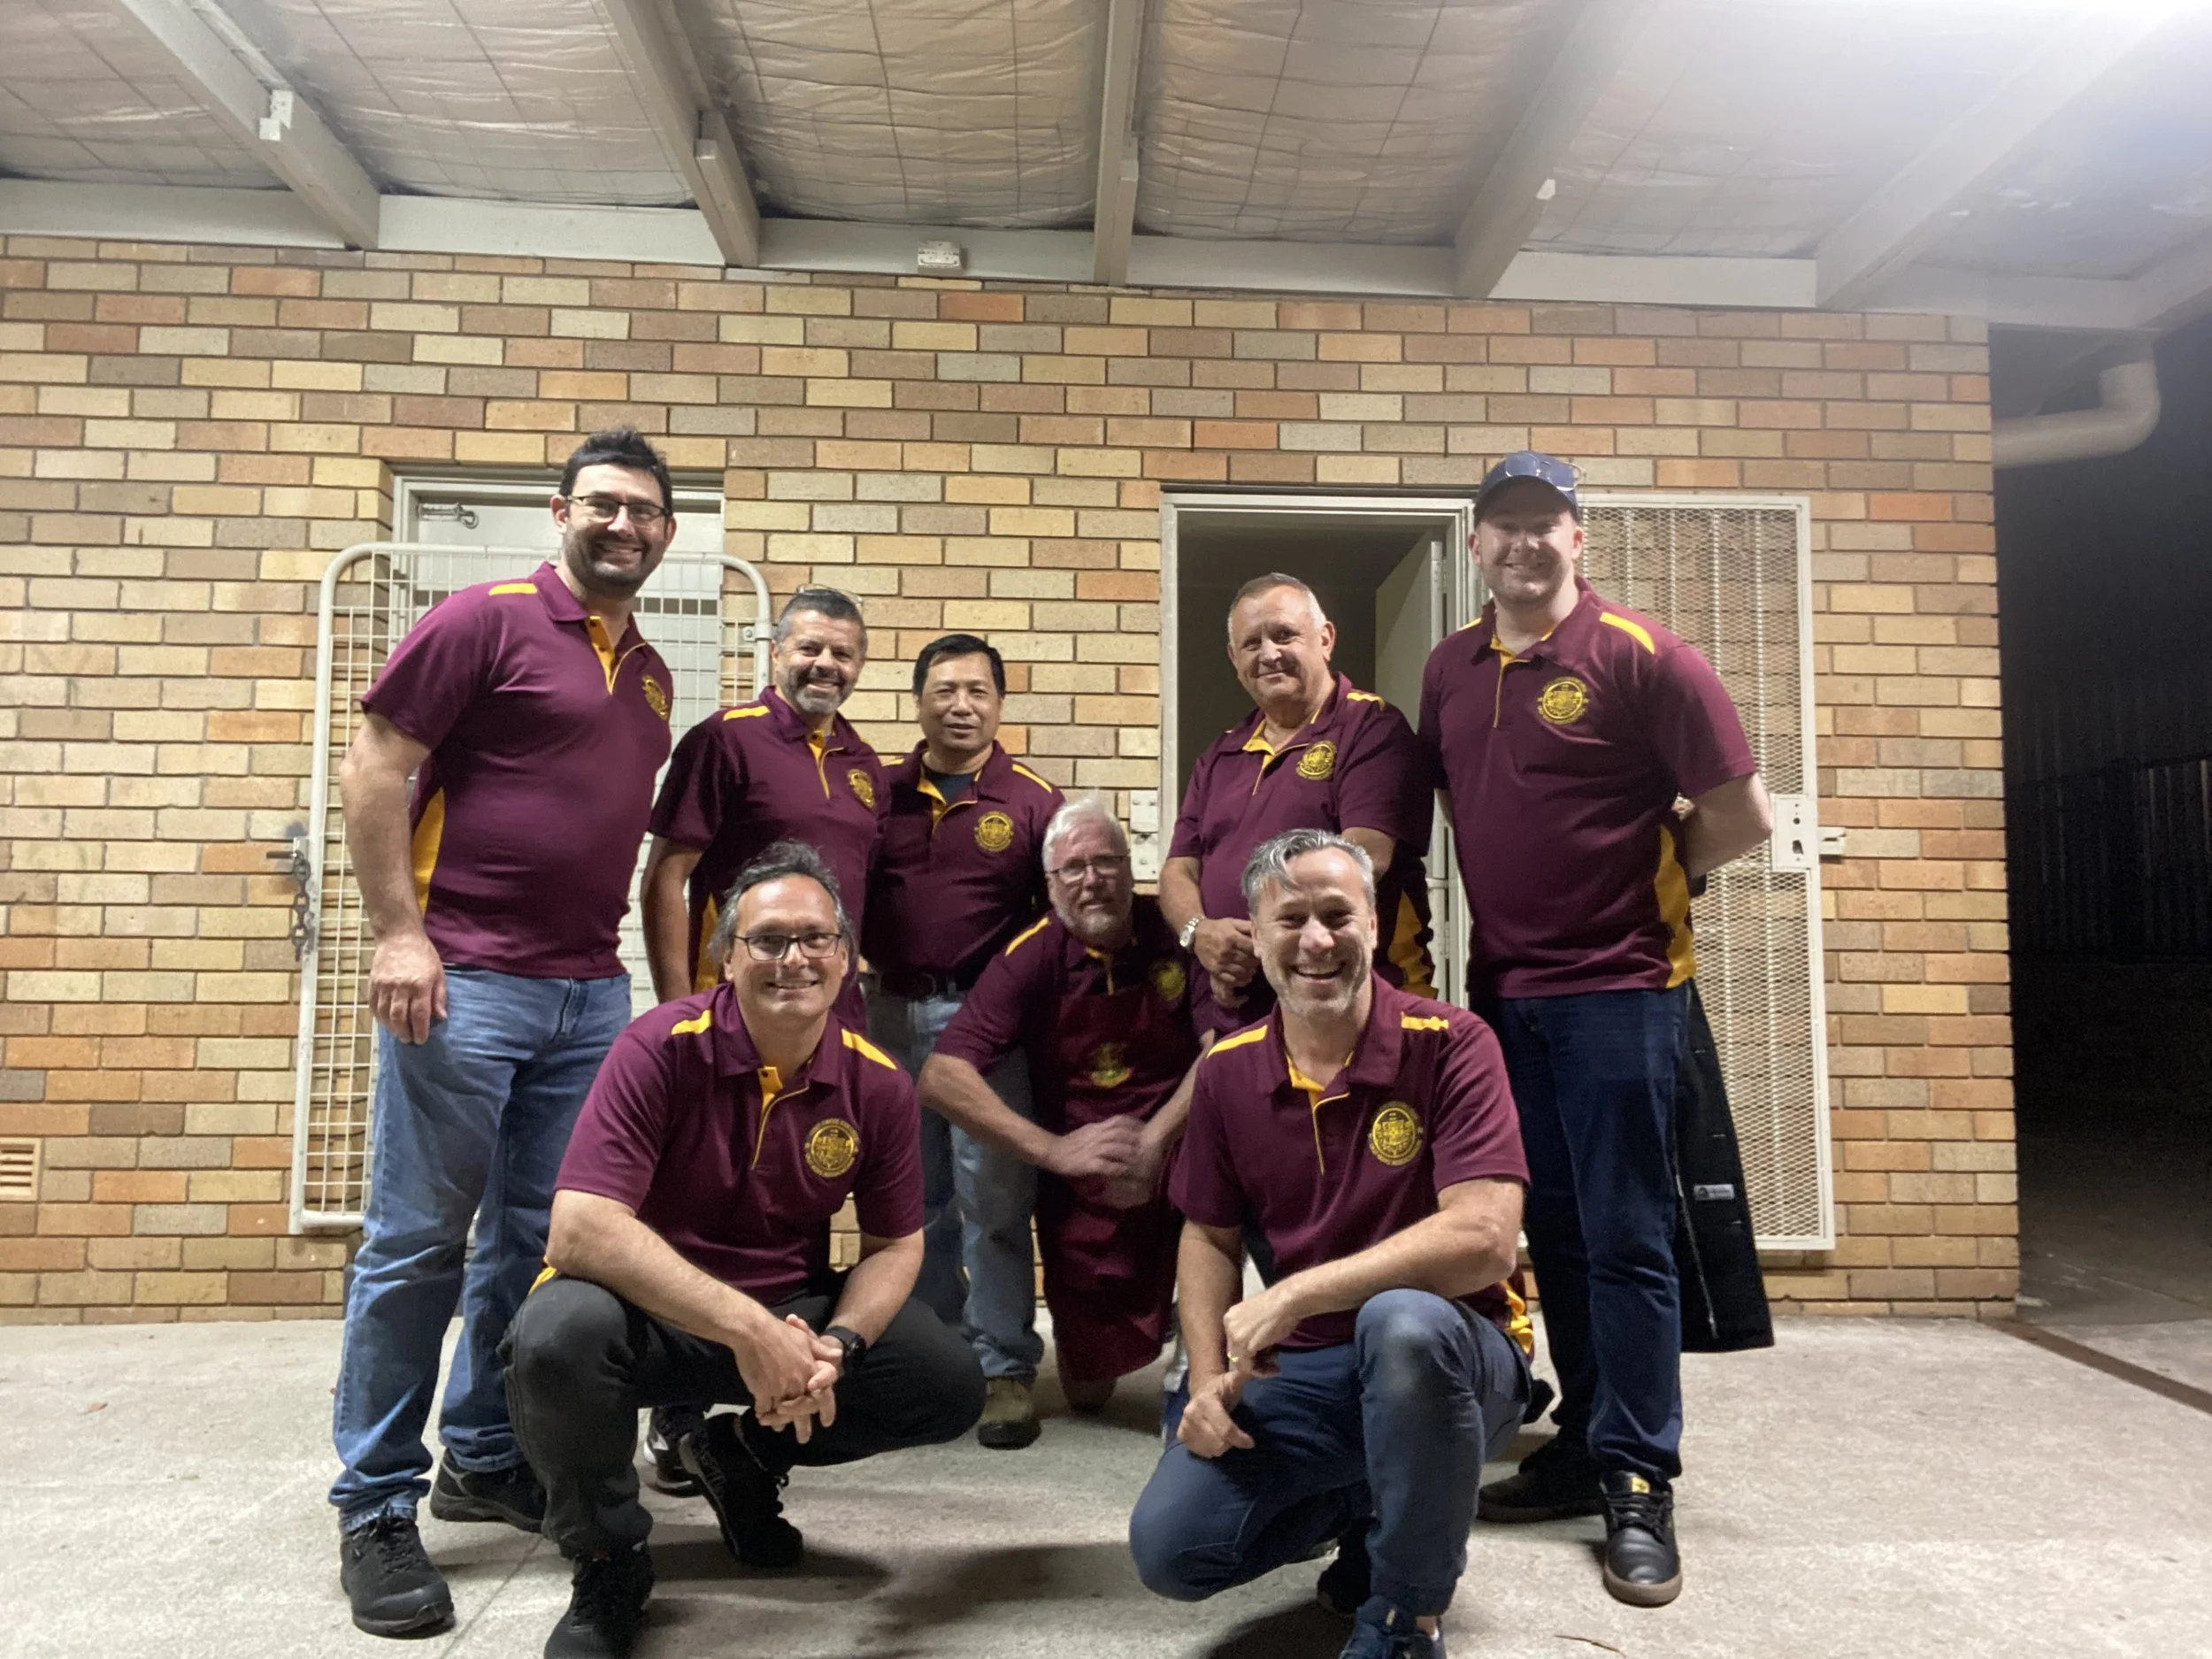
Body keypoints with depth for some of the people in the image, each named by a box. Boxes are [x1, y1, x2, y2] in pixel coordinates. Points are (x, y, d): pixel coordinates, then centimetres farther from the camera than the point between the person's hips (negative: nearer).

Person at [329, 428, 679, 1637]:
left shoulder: (650, 675, 15)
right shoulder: (486, 620, -5)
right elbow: (372, 768, -9)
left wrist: (651, 964, 17)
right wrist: (399, 931, -15)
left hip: (590, 992, 7)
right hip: (461, 981, -6)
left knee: (536, 1243, 12)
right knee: (417, 1244, 1)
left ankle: (485, 1459, 28)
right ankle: (375, 1506, 14)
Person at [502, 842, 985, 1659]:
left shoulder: (877, 1083, -8)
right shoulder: (662, 1048, -21)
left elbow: (895, 1245, 1)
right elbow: (581, 1231, -30)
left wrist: (835, 1345, -21)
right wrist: (747, 1331, -36)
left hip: (789, 1312, 4)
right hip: (648, 1310, -4)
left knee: (951, 1385, -10)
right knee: (561, 1332, -36)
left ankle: (746, 1456, 19)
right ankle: (608, 1561, -4)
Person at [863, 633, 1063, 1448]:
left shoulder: (1034, 800, 2)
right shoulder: (882, 793, 9)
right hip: (894, 1013, 3)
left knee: (993, 1198, -3)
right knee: (914, 1200, 11)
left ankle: (1006, 1371, 7)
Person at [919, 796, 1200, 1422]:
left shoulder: (1177, 933, -7)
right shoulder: (1031, 958, -11)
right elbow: (941, 1079, -20)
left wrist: (1153, 1142, -26)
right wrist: (1055, 1149, -28)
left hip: (1178, 1156, 1)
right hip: (1083, 1184, -1)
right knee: (1090, 1383, 2)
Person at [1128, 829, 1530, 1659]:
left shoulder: (1449, 1044, -15)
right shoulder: (1228, 1070, 1)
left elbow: (1485, 1238, -26)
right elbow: (1209, 1237, 10)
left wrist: (1295, 1295, -27)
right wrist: (1209, 1380, -6)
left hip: (1447, 1360, -4)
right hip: (1302, 1372, 4)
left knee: (1401, 1320, -39)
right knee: (1169, 1549, -12)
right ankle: (1365, 1502, 17)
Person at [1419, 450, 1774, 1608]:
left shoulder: (1639, 656, -9)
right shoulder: (1451, 668, 8)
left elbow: (1742, 815, -8)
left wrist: (1630, 873, 0)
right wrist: (1517, 886, 7)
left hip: (1614, 988, -5)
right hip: (1502, 988, 6)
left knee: (1624, 1238, -1)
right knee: (1553, 1231, 14)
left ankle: (1639, 1486, 12)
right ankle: (1586, 1445, 27)